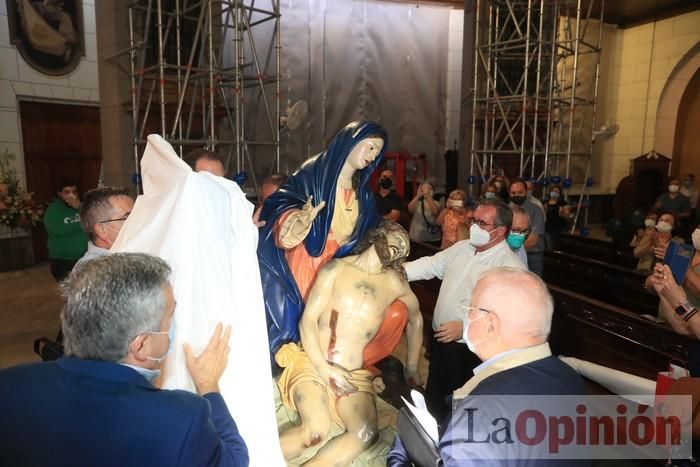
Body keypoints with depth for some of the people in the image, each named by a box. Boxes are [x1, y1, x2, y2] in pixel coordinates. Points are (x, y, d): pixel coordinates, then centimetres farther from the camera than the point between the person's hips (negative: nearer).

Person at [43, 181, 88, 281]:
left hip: (84, 258, 3)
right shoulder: (52, 210, -5)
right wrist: (81, 224, -13)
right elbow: (57, 230, -22)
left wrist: (79, 208, -16)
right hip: (61, 260, -3)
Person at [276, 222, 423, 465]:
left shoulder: (395, 282, 7)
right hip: (312, 363, -3)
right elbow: (308, 320, -4)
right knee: (316, 431, -29)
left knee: (366, 433, -25)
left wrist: (412, 368, 24)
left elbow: (416, 319, 25)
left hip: (353, 374, 3)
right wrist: (324, 368, -14)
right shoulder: (337, 268, 0)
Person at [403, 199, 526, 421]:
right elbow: (429, 265, 7)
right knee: (433, 397, 25)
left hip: (471, 350, -7)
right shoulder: (462, 248, 3)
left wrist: (465, 327, -29)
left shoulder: (510, 266, -21)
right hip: (440, 339, 7)